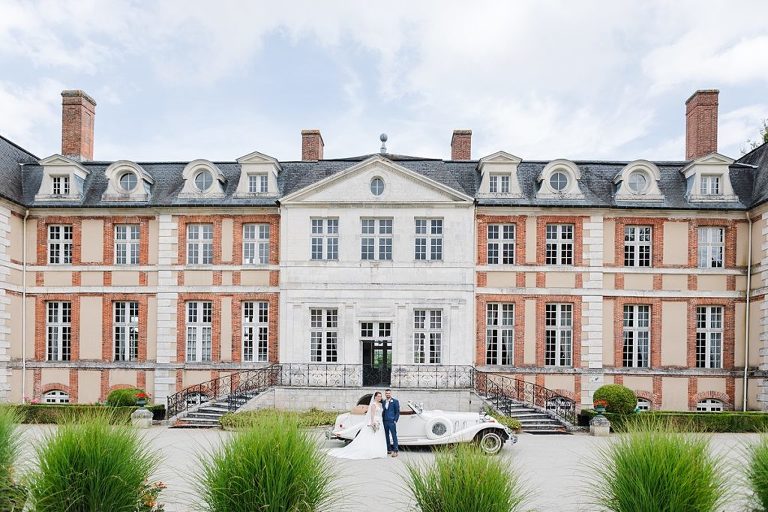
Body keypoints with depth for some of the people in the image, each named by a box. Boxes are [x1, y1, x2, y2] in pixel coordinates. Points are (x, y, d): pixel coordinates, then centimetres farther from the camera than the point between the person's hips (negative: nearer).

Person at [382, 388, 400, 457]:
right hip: (385, 422, 6)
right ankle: (389, 450, 18)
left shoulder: (395, 401, -1)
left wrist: (395, 420, -10)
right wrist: (382, 420, 9)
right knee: (387, 436, 10)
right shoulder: (384, 402, 15)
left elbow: (397, 412, -3)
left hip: (392, 422, -6)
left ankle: (395, 451, -8)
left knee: (394, 436, -7)